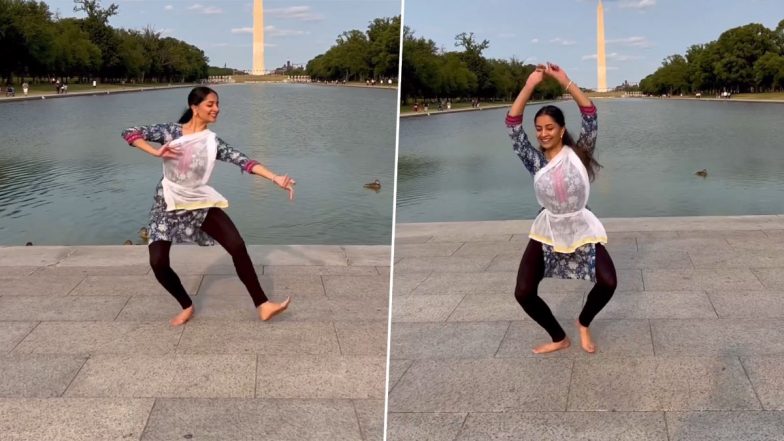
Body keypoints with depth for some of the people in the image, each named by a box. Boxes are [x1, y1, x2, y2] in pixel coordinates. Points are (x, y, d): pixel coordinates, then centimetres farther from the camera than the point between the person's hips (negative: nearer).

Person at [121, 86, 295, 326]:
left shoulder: (213, 142, -3)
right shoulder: (170, 131, -7)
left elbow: (243, 161, -13)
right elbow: (129, 133, -7)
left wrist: (276, 178, -25)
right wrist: (156, 152, -22)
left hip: (200, 202, 1)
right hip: (168, 203, -1)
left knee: (237, 246, -13)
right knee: (158, 263, -10)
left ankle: (262, 306, -9)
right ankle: (187, 307, 15)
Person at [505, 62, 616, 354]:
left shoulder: (578, 153, -6)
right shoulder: (535, 161, -4)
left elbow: (590, 115, -17)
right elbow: (512, 124, -12)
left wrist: (565, 81, -22)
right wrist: (530, 85, -17)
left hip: (581, 229, -1)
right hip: (547, 231, 1)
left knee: (607, 283, -17)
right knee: (523, 293, -8)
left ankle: (583, 323, 17)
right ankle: (559, 338, 17)